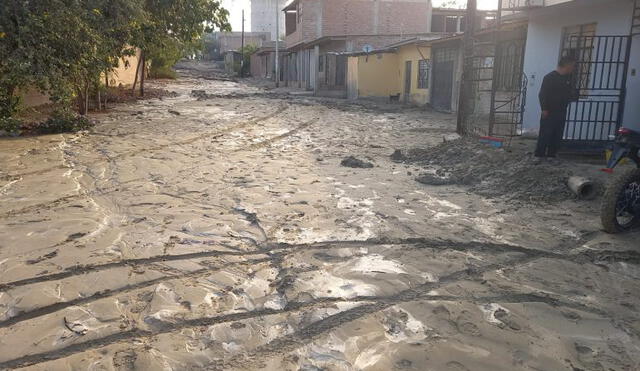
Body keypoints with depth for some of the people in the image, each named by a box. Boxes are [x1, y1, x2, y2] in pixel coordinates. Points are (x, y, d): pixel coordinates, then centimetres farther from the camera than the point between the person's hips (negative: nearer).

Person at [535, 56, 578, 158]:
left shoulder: (568, 79, 12)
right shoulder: (550, 77, -10)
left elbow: (570, 94, 23)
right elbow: (542, 94, -13)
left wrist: (574, 95, 2)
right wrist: (544, 109, -17)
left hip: (561, 112, 7)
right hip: (549, 113, -7)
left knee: (557, 136, 8)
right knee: (545, 134, -6)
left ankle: (551, 155, 17)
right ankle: (539, 156, 1)